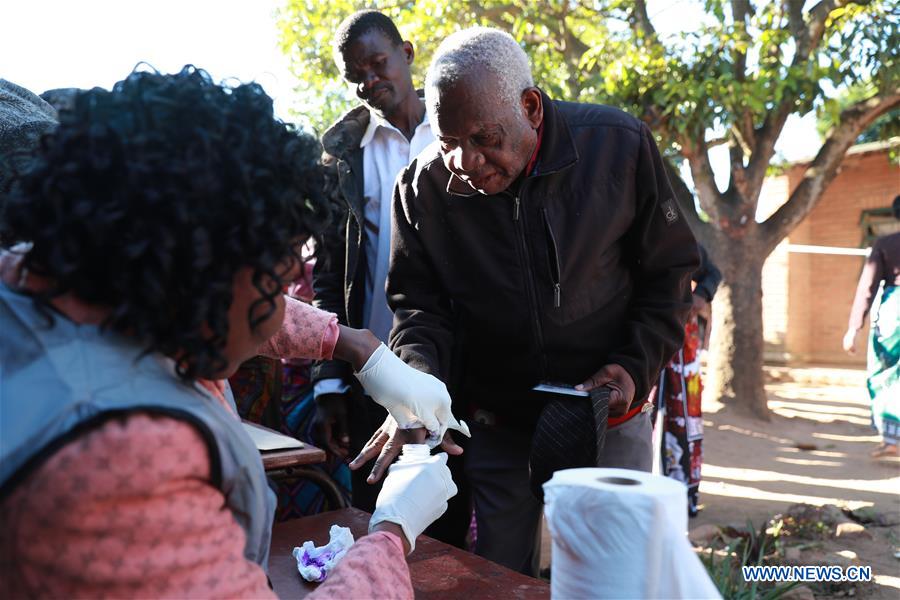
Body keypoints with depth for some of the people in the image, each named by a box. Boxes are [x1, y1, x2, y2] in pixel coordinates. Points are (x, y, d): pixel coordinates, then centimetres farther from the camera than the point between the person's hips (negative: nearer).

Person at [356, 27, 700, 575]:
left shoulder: (620, 146, -12)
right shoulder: (424, 185, -9)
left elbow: (670, 270, -2)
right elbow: (419, 301, -2)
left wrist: (637, 366, -13)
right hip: (494, 427, 1)